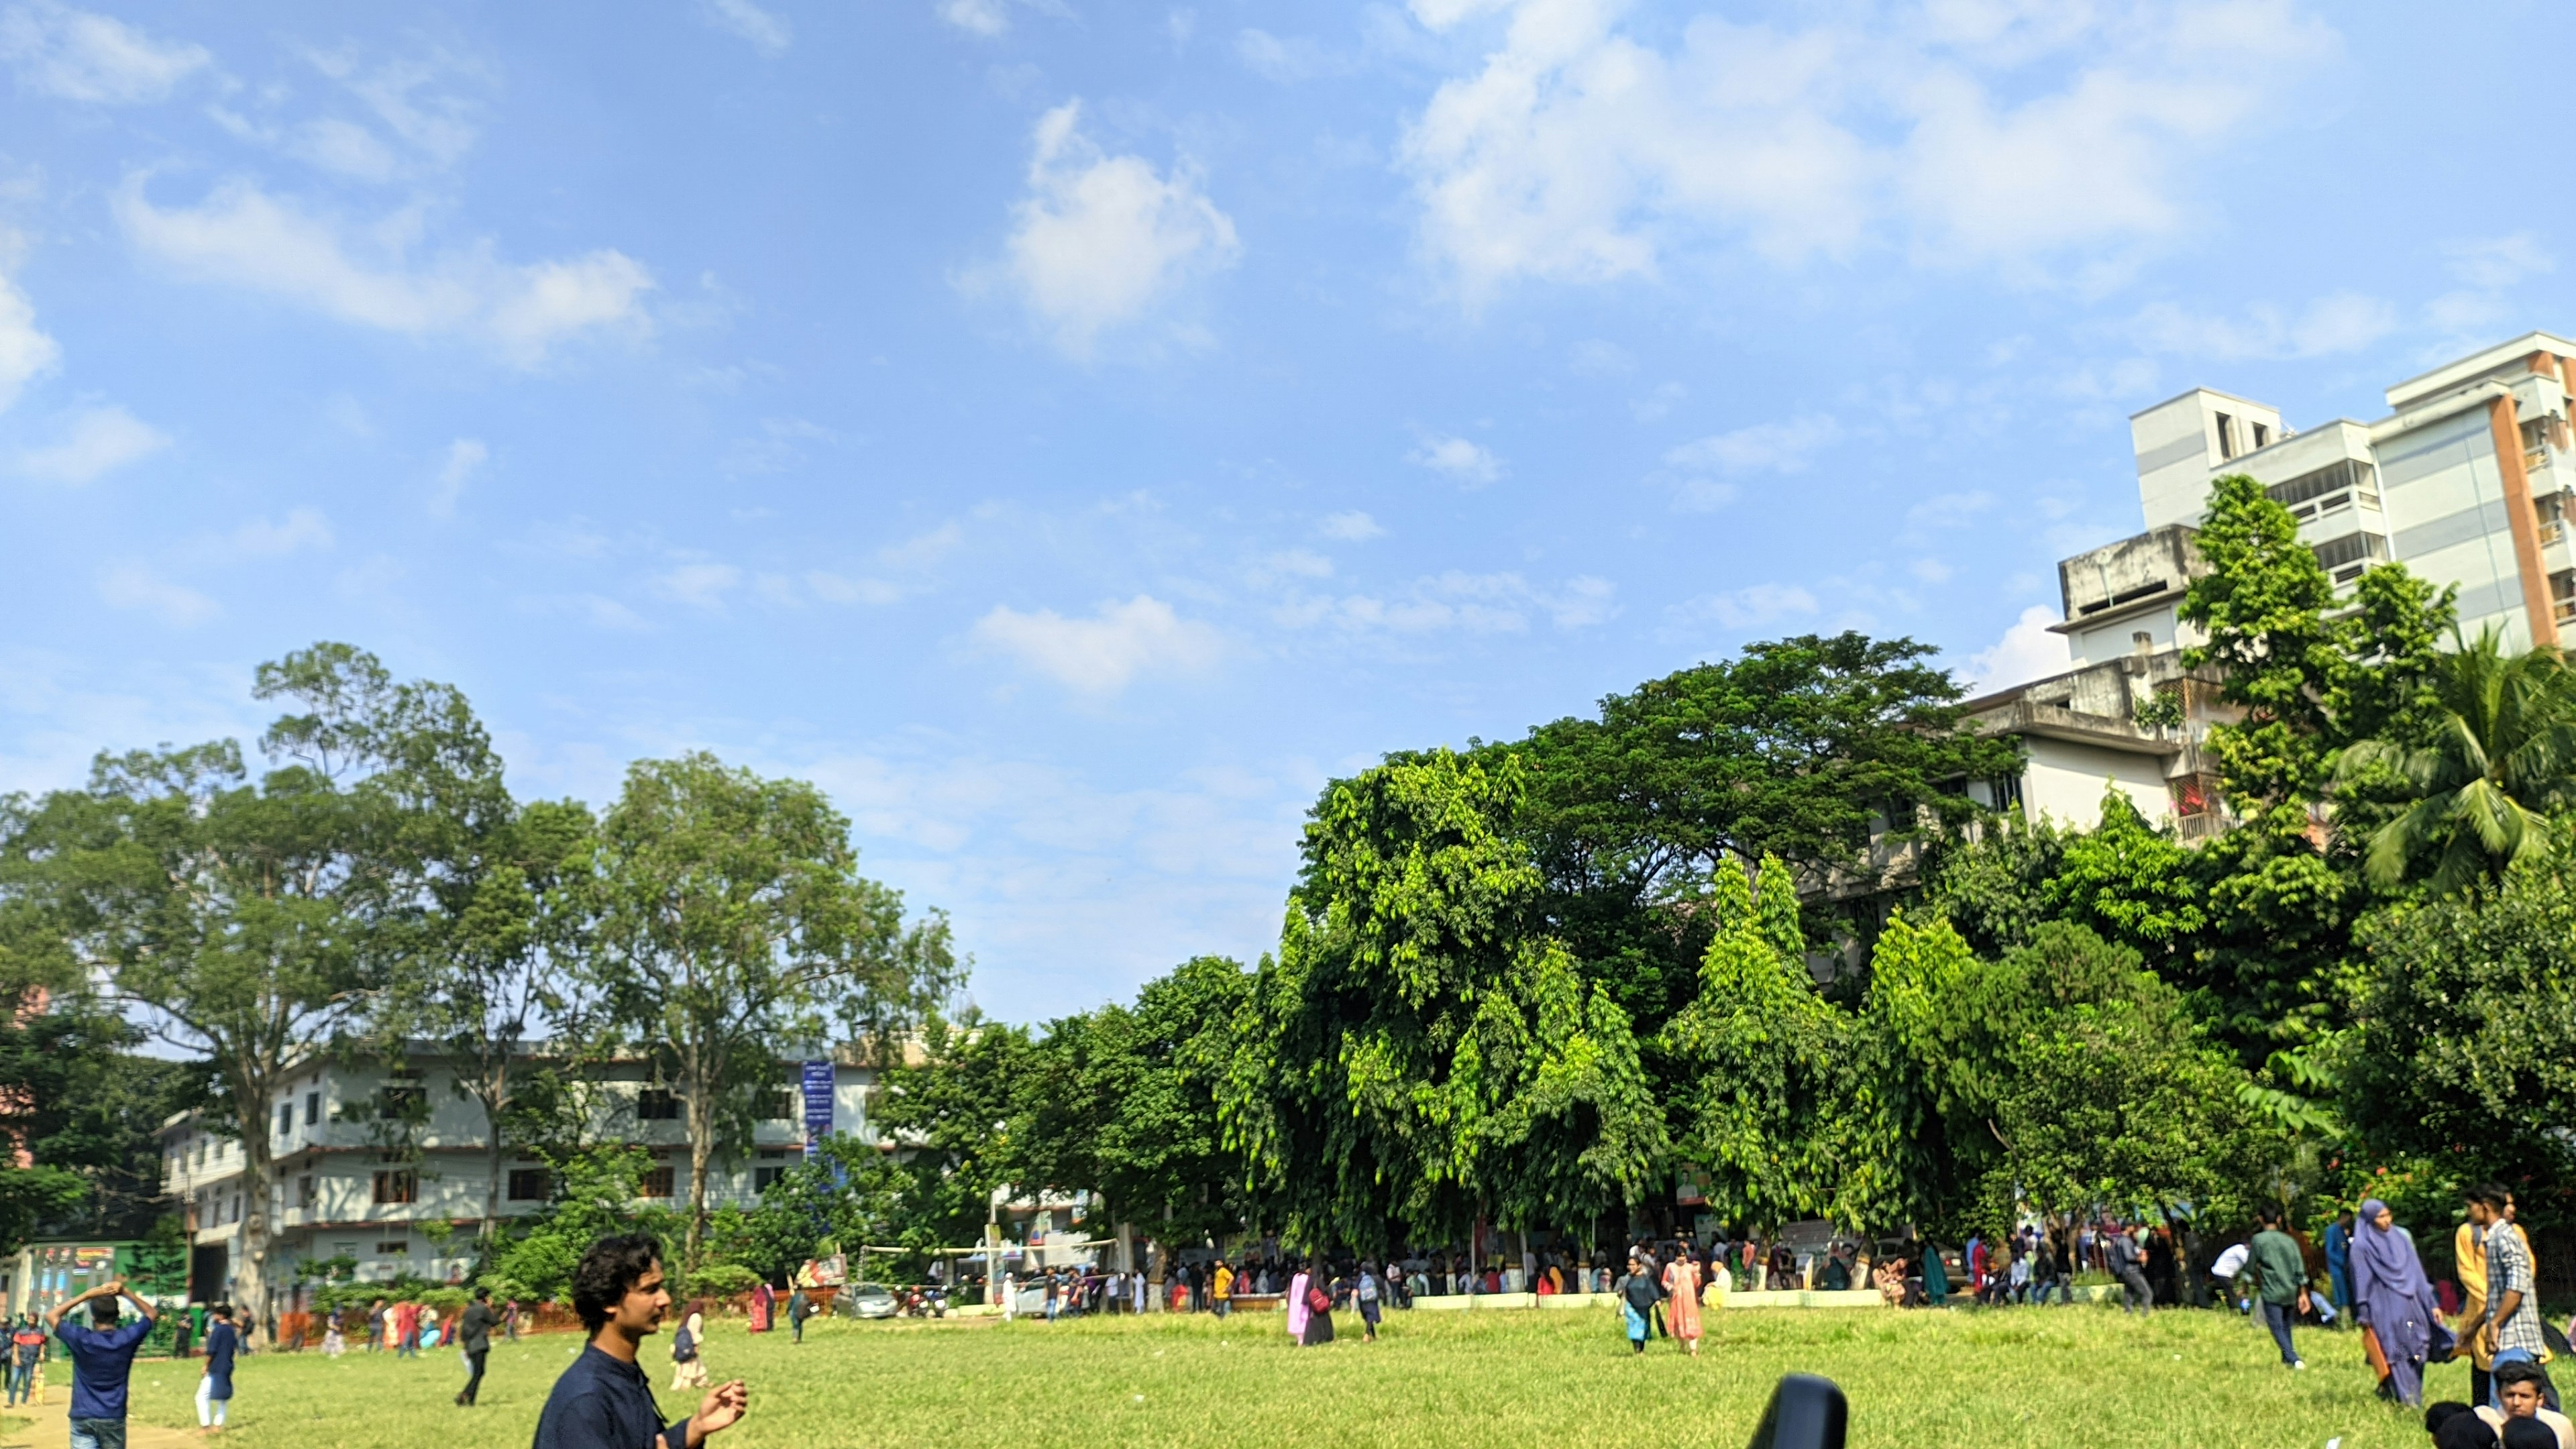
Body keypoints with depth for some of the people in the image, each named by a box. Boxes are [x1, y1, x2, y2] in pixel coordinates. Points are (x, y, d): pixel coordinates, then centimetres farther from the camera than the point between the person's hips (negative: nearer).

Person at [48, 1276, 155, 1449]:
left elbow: (52, 1316, 4)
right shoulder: (127, 1338, -6)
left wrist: (86, 1296, -2)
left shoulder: (81, 1339, -11)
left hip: (83, 1419, -1)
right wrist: (124, 1293, 4)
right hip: (114, 1419, 1)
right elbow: (150, 1313, 13)